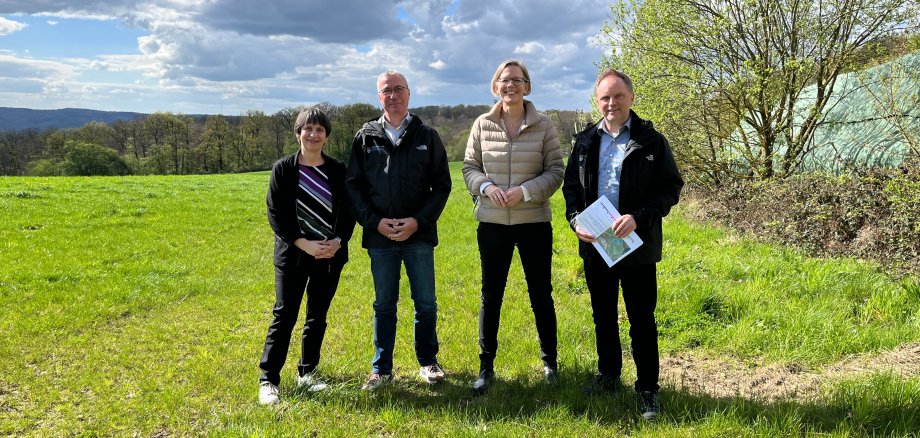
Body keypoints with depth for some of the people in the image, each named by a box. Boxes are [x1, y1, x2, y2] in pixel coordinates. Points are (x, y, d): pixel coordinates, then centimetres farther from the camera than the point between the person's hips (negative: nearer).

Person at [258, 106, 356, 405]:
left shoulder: (338, 171, 5)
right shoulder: (283, 169, -2)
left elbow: (348, 211, 5)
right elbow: (275, 213, -6)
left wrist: (338, 241, -13)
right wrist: (304, 244, -15)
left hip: (330, 255, 3)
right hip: (292, 255, -3)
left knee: (318, 317, 11)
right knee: (284, 316, -4)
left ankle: (307, 373, 24)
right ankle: (268, 380, 3)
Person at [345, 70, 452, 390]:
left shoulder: (427, 136, 3)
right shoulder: (365, 138, 5)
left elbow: (442, 185, 2)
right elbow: (353, 185, 4)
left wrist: (418, 221, -10)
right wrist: (374, 221, -9)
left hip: (419, 234, 0)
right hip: (379, 235, 1)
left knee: (426, 302, 7)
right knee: (384, 304, 10)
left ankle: (427, 361, 24)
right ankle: (382, 369, 21)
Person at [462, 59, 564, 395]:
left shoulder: (543, 126, -3)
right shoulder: (482, 125, 0)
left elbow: (556, 171, -3)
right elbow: (469, 167, 5)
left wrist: (525, 191, -17)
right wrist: (487, 187, -15)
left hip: (534, 222, -1)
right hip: (492, 223, 1)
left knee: (540, 294, 10)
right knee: (490, 295, 7)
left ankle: (549, 362, 28)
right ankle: (486, 367, 19)